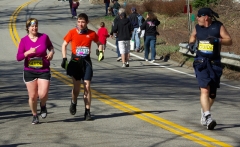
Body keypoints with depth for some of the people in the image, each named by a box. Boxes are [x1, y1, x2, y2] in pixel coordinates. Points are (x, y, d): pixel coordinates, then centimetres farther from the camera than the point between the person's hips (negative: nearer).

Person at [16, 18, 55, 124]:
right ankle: (34, 116, 26)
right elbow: (18, 57, -7)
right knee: (32, 96, 4)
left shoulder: (44, 37, -2)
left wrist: (51, 52, -3)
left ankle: (43, 106, 21)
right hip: (29, 72, 0)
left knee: (43, 94, -14)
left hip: (44, 71, 0)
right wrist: (28, 52, -23)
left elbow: (50, 46, 18)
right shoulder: (24, 40, -4)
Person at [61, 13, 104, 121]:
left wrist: (100, 52, -2)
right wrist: (64, 59, -2)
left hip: (86, 61, 1)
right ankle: (73, 103, 32)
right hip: (75, 61, -1)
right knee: (76, 86, 0)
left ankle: (87, 112, 1)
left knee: (87, 86, -4)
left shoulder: (91, 34, 0)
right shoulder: (72, 32, -3)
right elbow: (64, 45, 6)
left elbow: (99, 43, 17)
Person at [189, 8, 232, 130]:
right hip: (201, 62, 0)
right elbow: (193, 36, 25)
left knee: (212, 92, 10)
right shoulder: (197, 28, 4)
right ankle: (208, 117, -24)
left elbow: (229, 41, -6)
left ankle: (204, 111, 37)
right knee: (205, 89, -17)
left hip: (215, 63, 0)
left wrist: (218, 40, -22)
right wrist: (191, 44, 6)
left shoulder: (218, 26, -4)